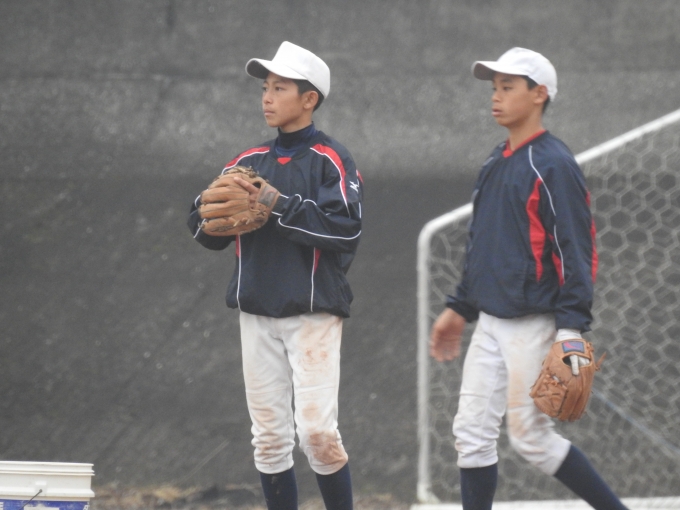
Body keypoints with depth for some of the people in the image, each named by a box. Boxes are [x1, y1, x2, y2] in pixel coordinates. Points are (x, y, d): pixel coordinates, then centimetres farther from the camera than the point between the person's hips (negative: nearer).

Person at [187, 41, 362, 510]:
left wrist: (277, 205, -18)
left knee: (317, 431, -11)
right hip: (257, 312, 5)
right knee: (269, 436, 5)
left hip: (313, 312, -5)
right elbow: (204, 230, 12)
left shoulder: (330, 160, -3)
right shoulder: (250, 162, 13)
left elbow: (346, 228, -16)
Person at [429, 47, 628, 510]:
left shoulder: (552, 164, -12)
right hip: (490, 324, 8)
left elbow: (578, 249, -16)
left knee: (531, 435, -4)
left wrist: (572, 328, -22)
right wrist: (460, 308, 22)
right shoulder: (496, 164, 14)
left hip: (534, 324, -8)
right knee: (472, 432, 4)